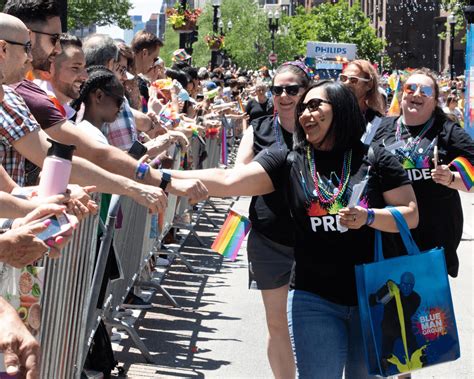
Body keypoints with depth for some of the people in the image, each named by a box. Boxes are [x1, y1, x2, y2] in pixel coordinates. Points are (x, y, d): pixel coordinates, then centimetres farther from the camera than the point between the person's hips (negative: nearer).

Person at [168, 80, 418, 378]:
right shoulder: (289, 162, 1)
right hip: (315, 298, 0)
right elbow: (227, 181, -9)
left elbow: (411, 215, -1)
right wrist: (162, 177, -19)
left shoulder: (375, 160, -1)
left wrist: (368, 217, -19)